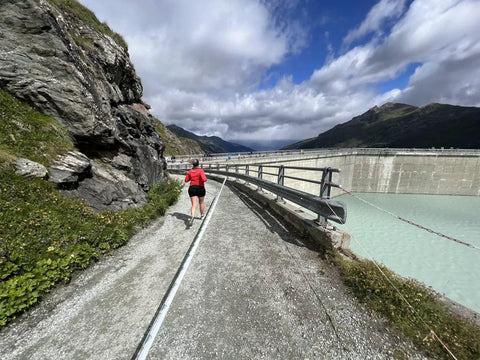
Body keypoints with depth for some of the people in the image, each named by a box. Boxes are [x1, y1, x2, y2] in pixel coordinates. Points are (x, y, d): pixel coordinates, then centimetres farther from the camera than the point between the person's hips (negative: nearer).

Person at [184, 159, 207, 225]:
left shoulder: (190, 171, 1)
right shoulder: (201, 171, -12)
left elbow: (186, 180, 7)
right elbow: (204, 179, -24)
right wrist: (205, 178, -1)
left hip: (192, 189, 2)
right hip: (200, 188, -2)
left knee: (194, 204, -3)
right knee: (201, 202, 20)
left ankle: (192, 216, -29)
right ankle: (202, 216, 36)